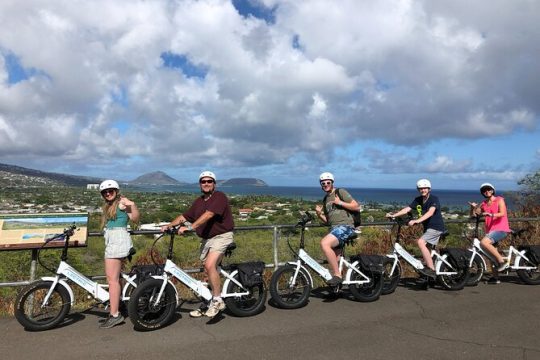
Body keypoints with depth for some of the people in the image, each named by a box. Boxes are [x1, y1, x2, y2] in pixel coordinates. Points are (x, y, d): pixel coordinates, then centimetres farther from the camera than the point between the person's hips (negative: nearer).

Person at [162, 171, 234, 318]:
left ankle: (218, 301, -10)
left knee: (210, 265, -23)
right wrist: (169, 225, -2)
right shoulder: (199, 201, 13)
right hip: (206, 239, 8)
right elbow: (184, 216, 13)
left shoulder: (219, 197, -13)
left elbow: (208, 215, -26)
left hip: (221, 236, -8)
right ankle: (208, 304, 24)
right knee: (208, 270, 11)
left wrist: (190, 227, -34)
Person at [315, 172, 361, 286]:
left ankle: (337, 275, -24)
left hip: (345, 226, -8)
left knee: (324, 243, -30)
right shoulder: (325, 200, 22)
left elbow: (357, 206, -4)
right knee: (335, 259, 5)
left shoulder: (340, 192, 2)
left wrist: (340, 202, -13)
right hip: (334, 228, 8)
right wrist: (319, 214, 2)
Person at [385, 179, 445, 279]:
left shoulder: (434, 199, -16)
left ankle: (431, 269, -24)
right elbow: (407, 209, -5)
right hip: (427, 227, 8)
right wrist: (393, 215, -18)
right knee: (426, 249, 14)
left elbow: (430, 212, -32)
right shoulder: (418, 200, 4)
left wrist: (416, 221, -44)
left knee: (420, 242, -26)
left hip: (436, 227, -8)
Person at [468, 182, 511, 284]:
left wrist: (490, 214, -32)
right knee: (491, 254, 7)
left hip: (500, 229, -7)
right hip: (490, 230, 7)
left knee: (484, 242, -30)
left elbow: (502, 213, -16)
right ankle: (495, 277, 17)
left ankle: (502, 262, -20)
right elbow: (473, 215, 13)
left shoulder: (499, 200, -1)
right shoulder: (483, 204, 14)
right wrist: (473, 207, -6)